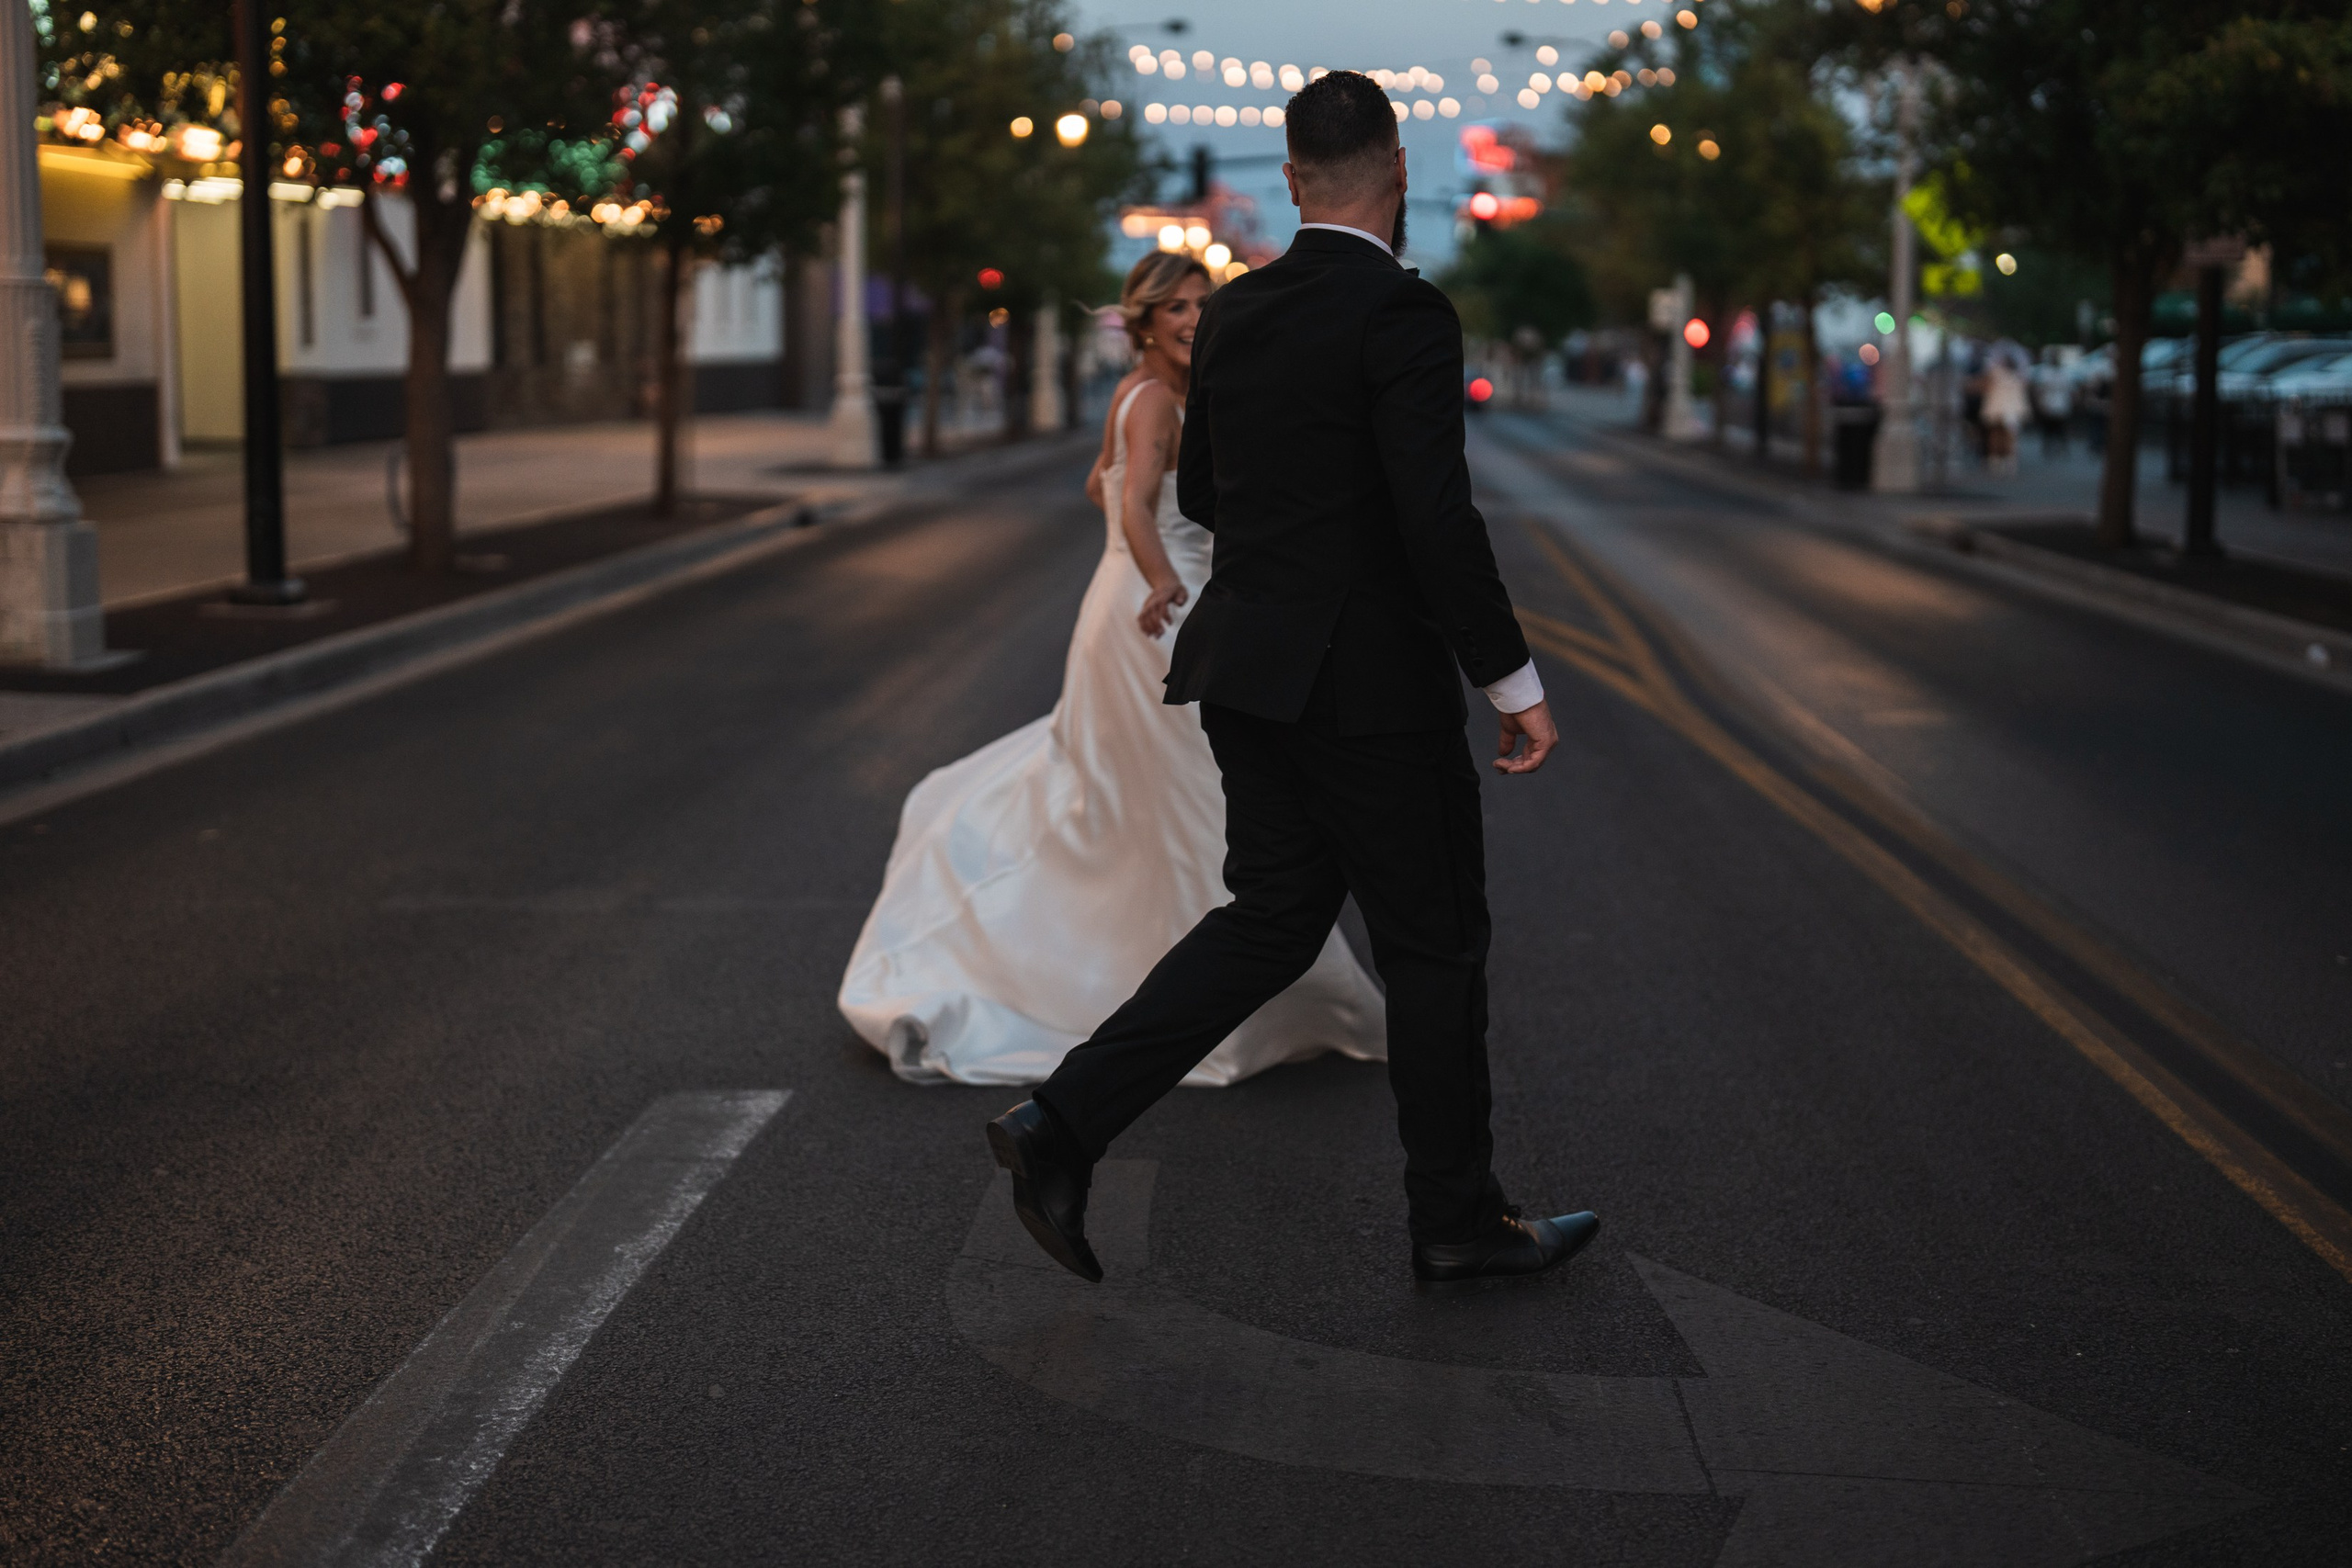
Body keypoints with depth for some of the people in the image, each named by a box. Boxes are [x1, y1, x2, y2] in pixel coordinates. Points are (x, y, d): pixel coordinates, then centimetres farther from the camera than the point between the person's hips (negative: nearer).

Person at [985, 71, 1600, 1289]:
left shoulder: (1232, 313, 7)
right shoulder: (1403, 314, -15)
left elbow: (1199, 493, 17)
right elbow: (1438, 519, -21)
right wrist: (1514, 683, -15)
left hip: (1252, 664, 7)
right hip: (1370, 684, -7)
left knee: (1272, 919, 14)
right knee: (1435, 945, 7)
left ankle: (1065, 1120, 2)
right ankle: (1457, 1221, 18)